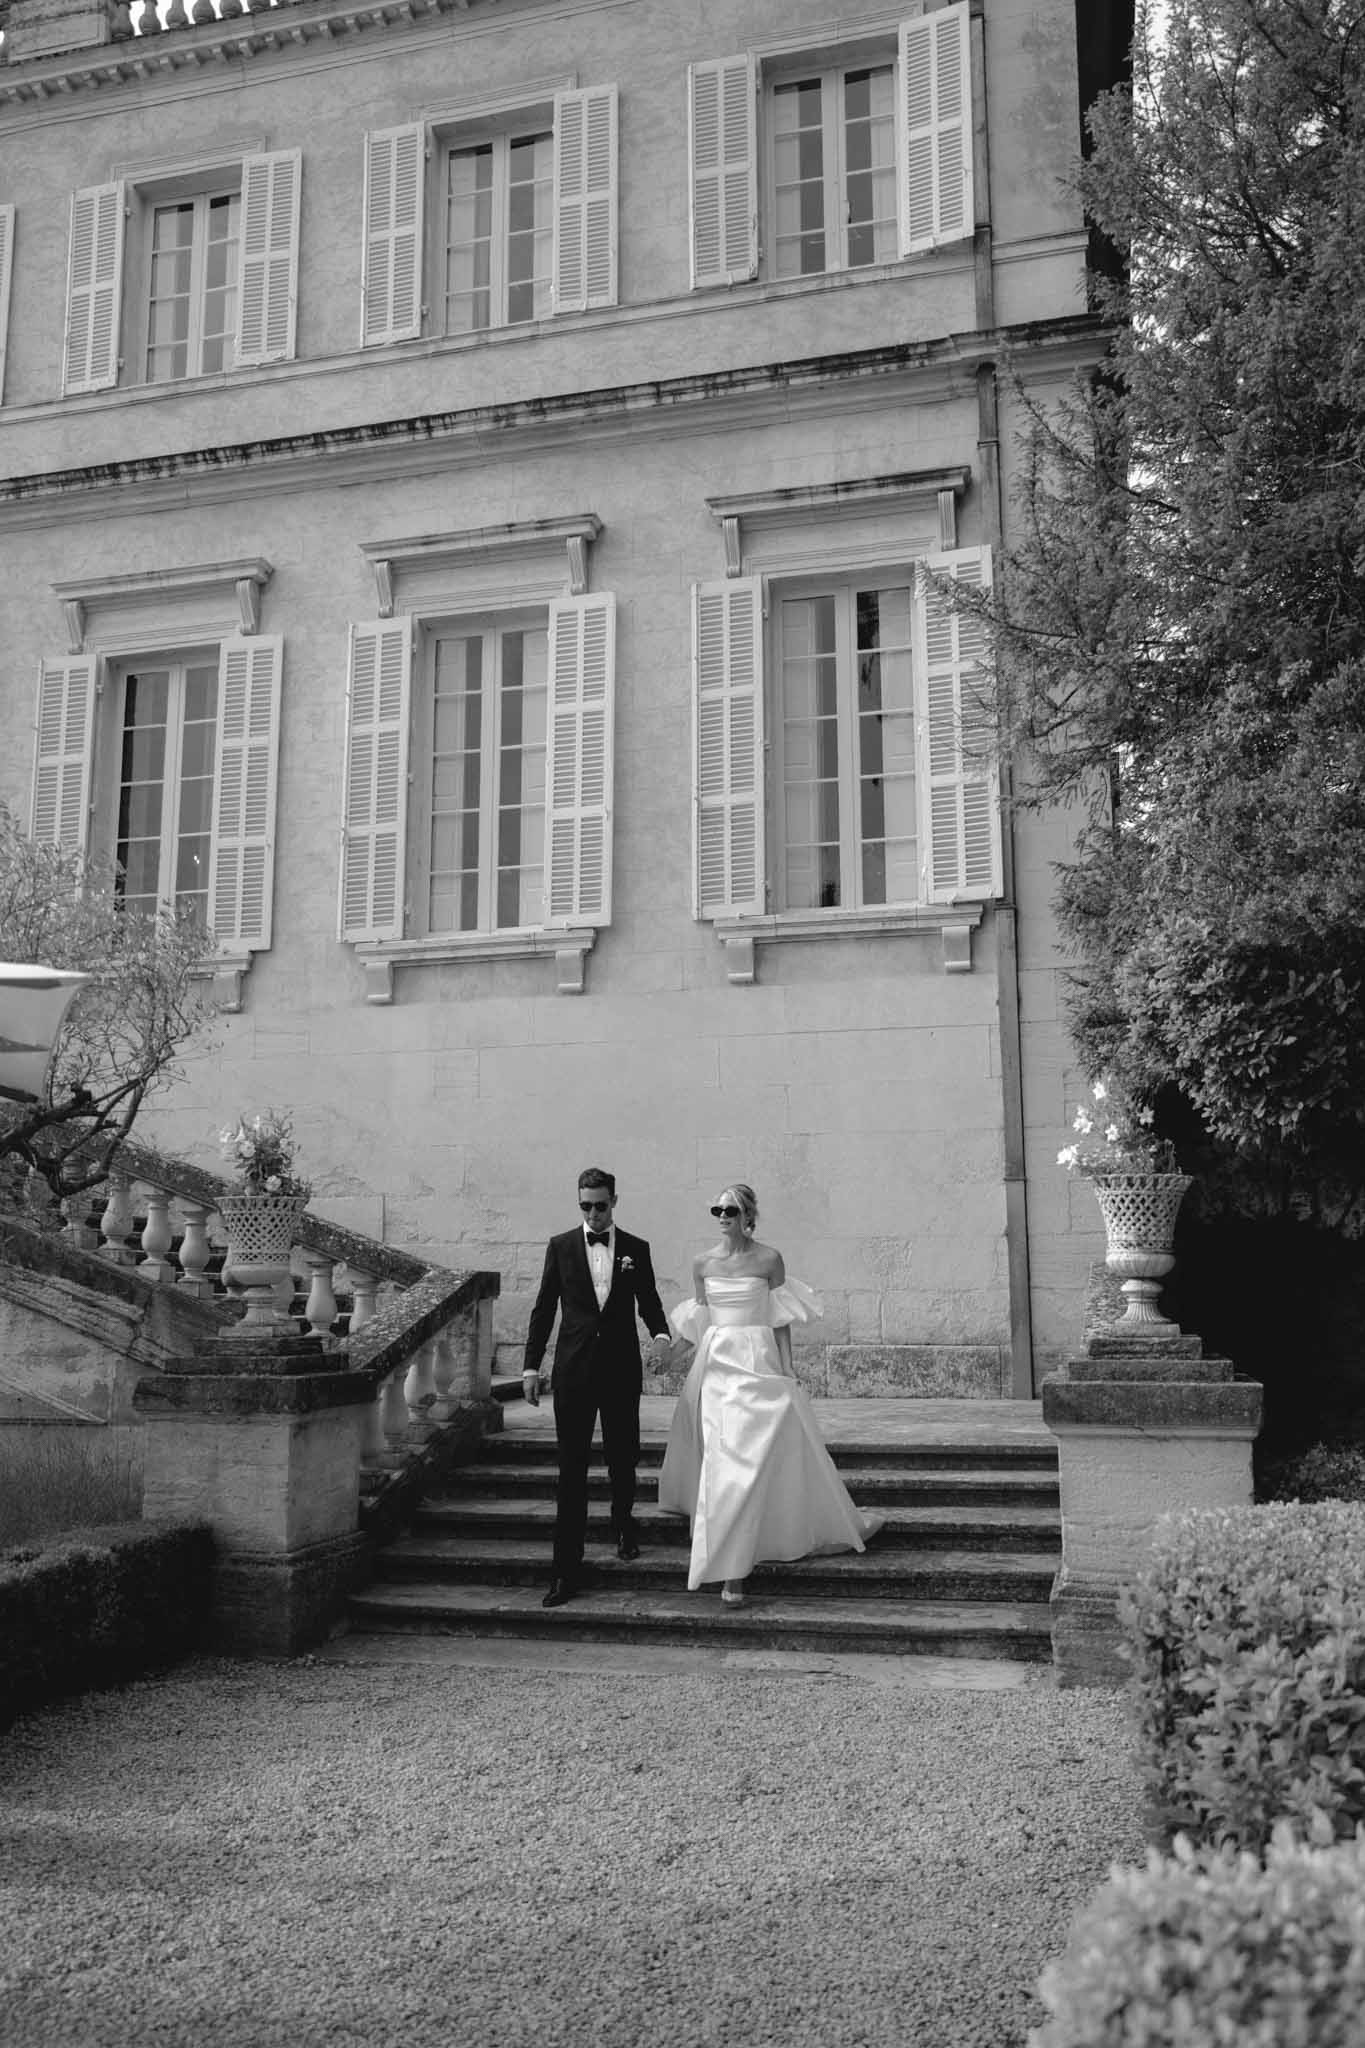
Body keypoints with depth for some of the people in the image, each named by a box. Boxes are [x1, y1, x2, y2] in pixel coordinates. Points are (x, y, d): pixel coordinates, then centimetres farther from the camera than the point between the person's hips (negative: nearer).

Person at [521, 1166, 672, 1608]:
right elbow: (544, 1308, 5)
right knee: (571, 1471, -3)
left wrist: (661, 1333, -11)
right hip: (573, 1370, -1)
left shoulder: (636, 1249, 5)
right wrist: (531, 1365, 1)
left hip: (621, 1369, 1)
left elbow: (649, 1303, 10)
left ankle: (623, 1523, 42)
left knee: (623, 1460, 12)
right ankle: (567, 1570, -1)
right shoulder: (560, 1247, 4)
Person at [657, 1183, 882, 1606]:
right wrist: (700, 1371, 12)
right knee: (725, 1459, 0)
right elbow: (700, 1324, 11)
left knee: (785, 1450, -1)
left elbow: (780, 1322, -2)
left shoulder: (768, 1259, -3)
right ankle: (730, 1571, 6)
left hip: (759, 1362, -2)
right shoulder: (702, 1264, 5)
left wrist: (787, 1373, -6)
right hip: (717, 1364, 2)